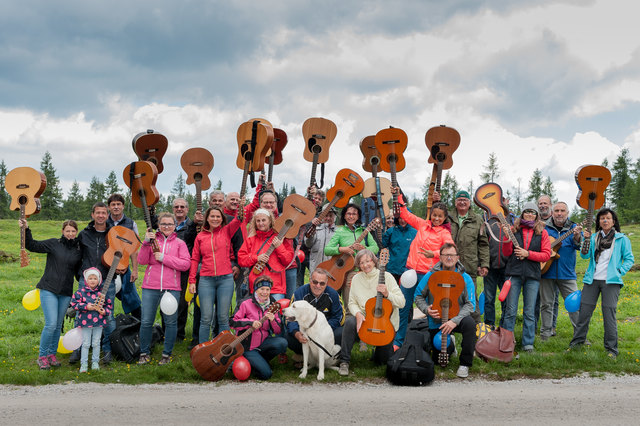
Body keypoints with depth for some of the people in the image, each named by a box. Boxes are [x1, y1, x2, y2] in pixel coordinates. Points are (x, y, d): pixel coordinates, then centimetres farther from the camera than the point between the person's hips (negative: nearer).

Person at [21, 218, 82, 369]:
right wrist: (26, 230, -16)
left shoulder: (79, 250, 8)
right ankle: (42, 356, 3)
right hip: (49, 289, -3)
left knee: (58, 325, 8)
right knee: (51, 324, -12)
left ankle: (52, 354, 23)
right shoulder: (54, 244, 0)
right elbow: (32, 245, -5)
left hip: (66, 293, 3)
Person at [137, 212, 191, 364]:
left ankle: (167, 354, 14)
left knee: (170, 322, 1)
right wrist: (146, 243, -14)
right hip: (150, 287, 0)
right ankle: (144, 353, 15)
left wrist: (163, 258, -11)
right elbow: (142, 260, -1)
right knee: (146, 321, 0)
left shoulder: (179, 243, 9)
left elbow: (185, 264, -5)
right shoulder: (152, 240, 11)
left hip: (171, 288, 0)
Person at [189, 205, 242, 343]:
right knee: (206, 319, -2)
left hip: (225, 279, 0)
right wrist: (192, 280, 4)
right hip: (206, 280, 0)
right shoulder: (200, 236, 10)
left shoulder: (227, 231, 8)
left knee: (223, 318, 2)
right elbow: (194, 259, 10)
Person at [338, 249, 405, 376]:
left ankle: (378, 354, 32)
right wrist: (358, 314, -16)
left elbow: (401, 302, -9)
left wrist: (387, 294, -26)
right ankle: (344, 362, -20)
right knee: (350, 322, -32)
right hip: (365, 319, 2)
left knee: (385, 359, -7)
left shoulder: (386, 276, -5)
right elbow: (352, 303, 5)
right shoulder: (357, 279, 5)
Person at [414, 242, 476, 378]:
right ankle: (450, 345, 40)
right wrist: (426, 309, -18)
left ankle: (465, 363, -19)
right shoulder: (431, 276, -7)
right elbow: (419, 296, 3)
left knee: (469, 323, -36)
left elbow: (470, 304, -15)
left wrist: (455, 321, -29)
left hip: (457, 318, -1)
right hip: (436, 322, 2)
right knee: (438, 357, 2)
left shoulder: (465, 278, -10)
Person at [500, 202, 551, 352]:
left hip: (532, 275, 0)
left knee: (529, 312, 3)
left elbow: (546, 255, 2)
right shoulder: (514, 229, 7)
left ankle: (528, 343, 11)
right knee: (511, 310, 0)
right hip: (514, 273, 0)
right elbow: (507, 253, 5)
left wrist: (528, 254, -9)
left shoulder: (542, 232, 8)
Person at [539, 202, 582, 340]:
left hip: (567, 273, 0)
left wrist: (577, 236, -30)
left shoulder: (573, 228, 6)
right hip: (547, 272, 0)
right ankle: (546, 332, 17)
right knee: (546, 303, 7)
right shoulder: (544, 227, 6)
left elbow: (579, 246, -9)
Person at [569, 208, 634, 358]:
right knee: (584, 310, 2)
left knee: (609, 312, -7)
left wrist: (620, 271, -6)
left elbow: (629, 259, 8)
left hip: (611, 281, -3)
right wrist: (586, 240, -10)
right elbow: (585, 255, 3)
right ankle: (578, 341, 16)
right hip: (592, 279, 3)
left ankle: (611, 348, 2)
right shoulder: (594, 237, 12)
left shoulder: (622, 239, 6)